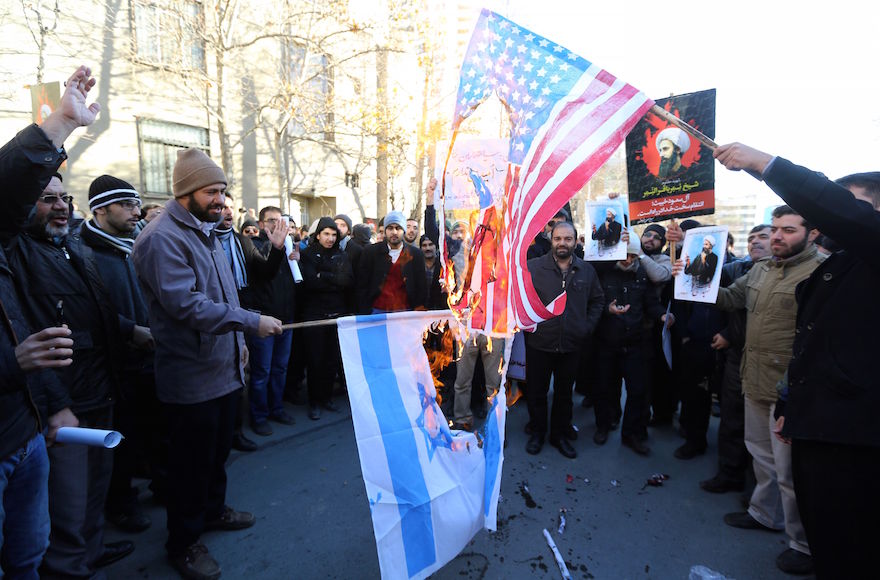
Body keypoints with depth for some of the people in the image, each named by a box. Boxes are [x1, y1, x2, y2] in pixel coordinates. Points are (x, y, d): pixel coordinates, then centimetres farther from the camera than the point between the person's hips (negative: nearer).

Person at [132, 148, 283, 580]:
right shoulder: (163, 238, -19)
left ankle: (212, 509, 44)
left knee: (219, 449, 23)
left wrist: (238, 342, 16)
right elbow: (187, 305, -28)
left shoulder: (206, 232, 12)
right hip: (191, 376, -9)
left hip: (223, 367, 9)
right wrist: (252, 322, -26)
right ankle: (183, 542, 27)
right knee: (192, 460, 7)